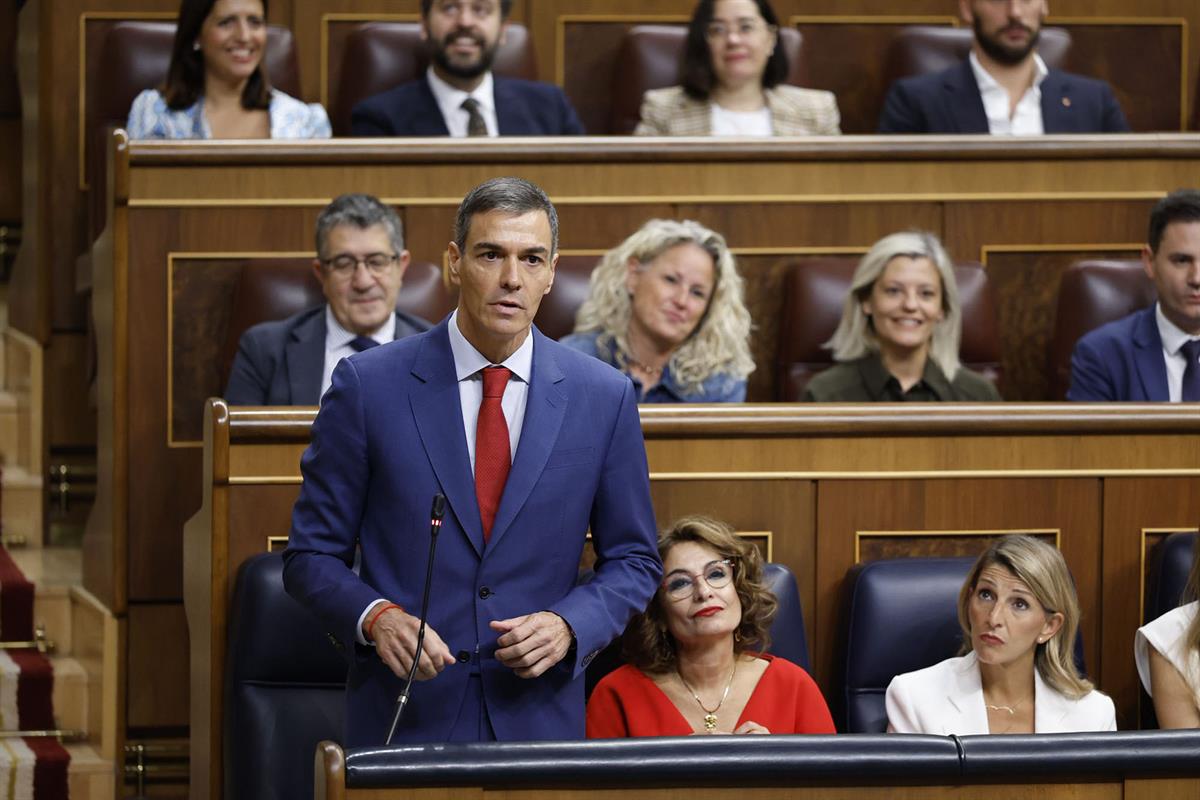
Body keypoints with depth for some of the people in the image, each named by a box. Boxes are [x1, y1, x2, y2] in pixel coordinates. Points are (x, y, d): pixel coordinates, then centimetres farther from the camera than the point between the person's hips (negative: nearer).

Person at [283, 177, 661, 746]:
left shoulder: (602, 397, 2)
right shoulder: (368, 384, -3)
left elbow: (633, 561, 9)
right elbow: (313, 555, 1)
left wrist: (569, 625, -9)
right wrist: (375, 616, -18)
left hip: (538, 716, 2)